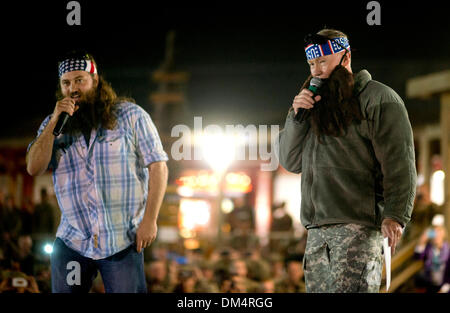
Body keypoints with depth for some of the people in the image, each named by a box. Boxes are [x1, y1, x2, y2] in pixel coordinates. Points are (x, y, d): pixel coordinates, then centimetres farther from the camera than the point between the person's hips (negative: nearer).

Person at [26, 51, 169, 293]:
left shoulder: (129, 115, 3)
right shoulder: (54, 125, 11)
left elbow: (158, 166, 0)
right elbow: (34, 168, -2)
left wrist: (149, 220, -9)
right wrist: (54, 122, -10)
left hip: (122, 243, -3)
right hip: (71, 242, 3)